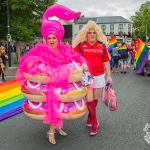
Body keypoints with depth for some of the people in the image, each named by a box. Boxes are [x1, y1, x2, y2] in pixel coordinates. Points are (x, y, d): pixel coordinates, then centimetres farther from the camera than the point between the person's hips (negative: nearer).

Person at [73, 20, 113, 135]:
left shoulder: (102, 45, 4)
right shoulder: (80, 45, -2)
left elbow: (106, 61, 8)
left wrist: (109, 76, 7)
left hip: (99, 75, 2)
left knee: (95, 98, 12)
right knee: (89, 99, -5)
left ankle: (90, 118, 33)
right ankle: (95, 122, 10)